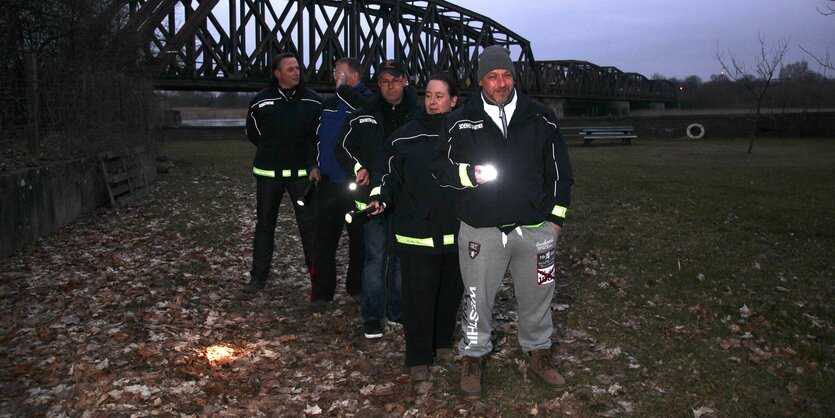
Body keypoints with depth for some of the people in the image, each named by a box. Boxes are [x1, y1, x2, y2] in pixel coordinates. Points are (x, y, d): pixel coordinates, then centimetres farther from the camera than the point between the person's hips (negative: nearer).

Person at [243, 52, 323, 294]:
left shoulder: (313, 101, -1)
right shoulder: (260, 101, -1)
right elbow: (252, 133, 13)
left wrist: (316, 165, -7)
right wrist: (272, 150, 6)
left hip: (302, 172, -1)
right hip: (268, 173, 1)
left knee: (309, 224, 0)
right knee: (264, 224, 10)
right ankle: (258, 276, 21)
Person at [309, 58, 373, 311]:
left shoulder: (366, 101, -6)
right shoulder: (329, 103, 13)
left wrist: (343, 89, -20)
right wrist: (315, 165, 17)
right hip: (328, 181, 5)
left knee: (359, 239, 9)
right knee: (325, 239, 6)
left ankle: (357, 287, 24)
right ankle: (322, 292, 14)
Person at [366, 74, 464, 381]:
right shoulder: (405, 137, -3)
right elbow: (391, 178, 3)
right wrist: (381, 200, -15)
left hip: (456, 232, 3)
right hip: (416, 232, -3)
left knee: (451, 291, 16)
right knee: (418, 296, 2)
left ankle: (443, 342, 38)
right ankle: (419, 358, 17)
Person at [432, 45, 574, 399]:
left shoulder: (540, 118, 4)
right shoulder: (462, 122, -1)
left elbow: (559, 170, 11)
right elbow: (439, 167, 6)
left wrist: (556, 216, 8)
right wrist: (469, 174, -14)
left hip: (534, 227, 2)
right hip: (481, 229, -2)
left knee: (537, 294, 15)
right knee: (477, 297, 8)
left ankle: (539, 353, 37)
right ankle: (472, 357, 29)